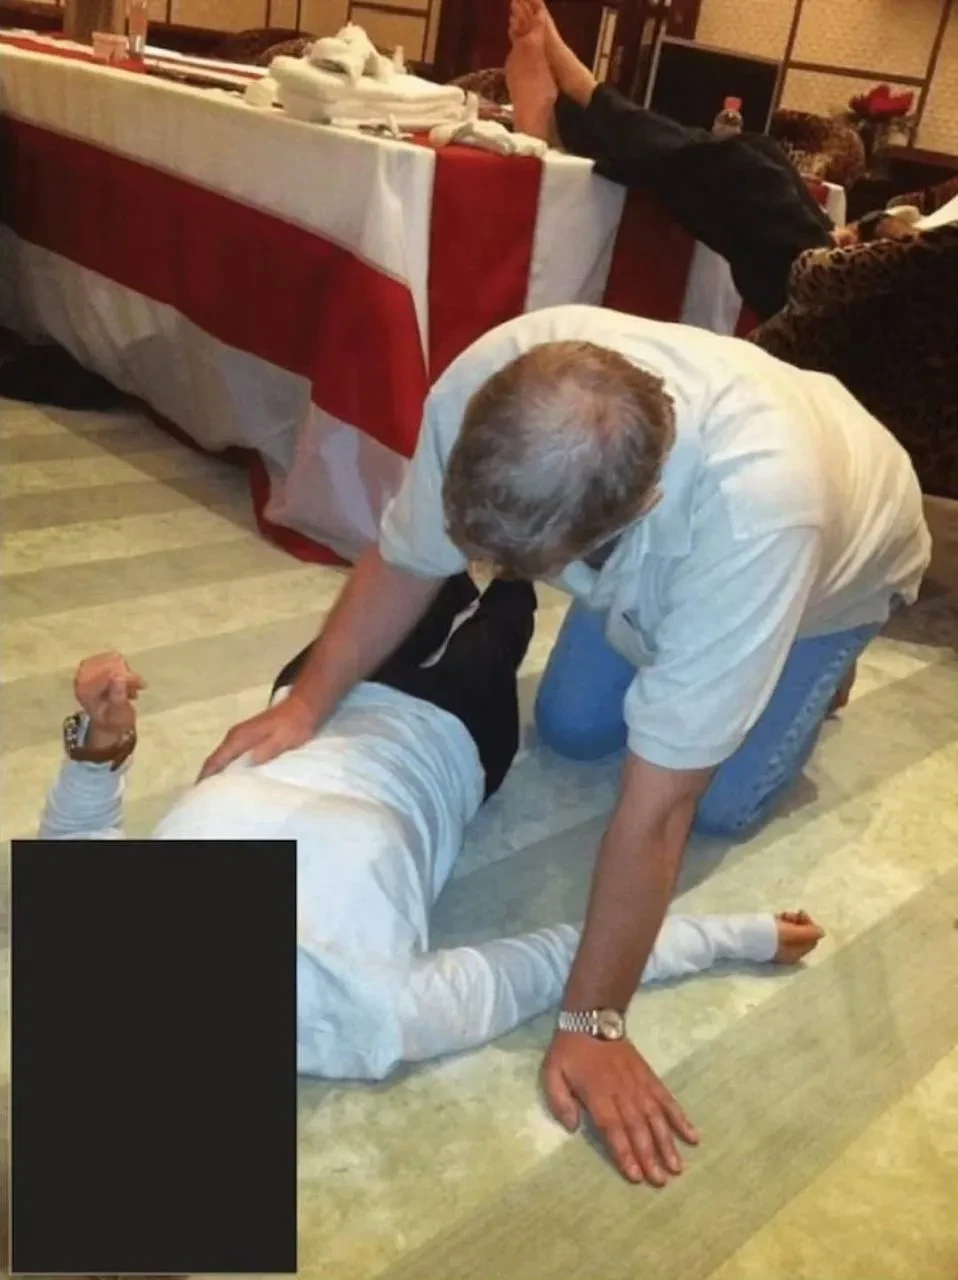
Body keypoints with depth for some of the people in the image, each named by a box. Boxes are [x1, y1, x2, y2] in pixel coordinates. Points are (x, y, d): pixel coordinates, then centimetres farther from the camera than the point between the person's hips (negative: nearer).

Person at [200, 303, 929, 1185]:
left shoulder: (756, 511, -51)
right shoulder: (489, 380, -38)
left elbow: (658, 806, -44)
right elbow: (406, 560, -19)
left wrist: (591, 1022, -36)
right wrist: (308, 704, -29)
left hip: (840, 559, -3)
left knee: (723, 804, -4)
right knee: (569, 730, 3)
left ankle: (812, 668, 25)